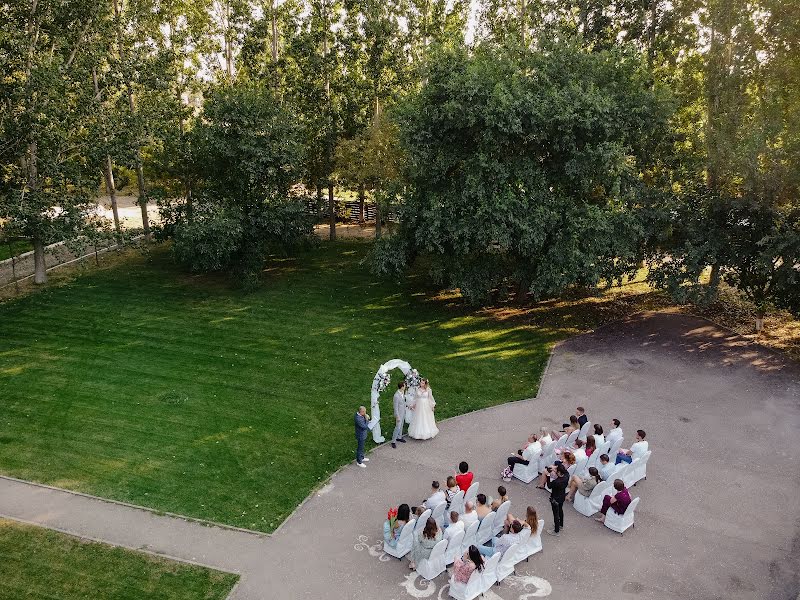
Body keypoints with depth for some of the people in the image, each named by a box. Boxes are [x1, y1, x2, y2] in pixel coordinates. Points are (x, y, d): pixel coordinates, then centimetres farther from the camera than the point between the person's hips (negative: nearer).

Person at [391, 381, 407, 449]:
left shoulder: (402, 392, -5)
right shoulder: (396, 396, -31)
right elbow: (395, 408, -24)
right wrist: (397, 417, -20)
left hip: (403, 413, 8)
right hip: (399, 414, -8)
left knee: (401, 426, 22)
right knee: (398, 427, -1)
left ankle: (399, 437, 39)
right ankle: (393, 441, 10)